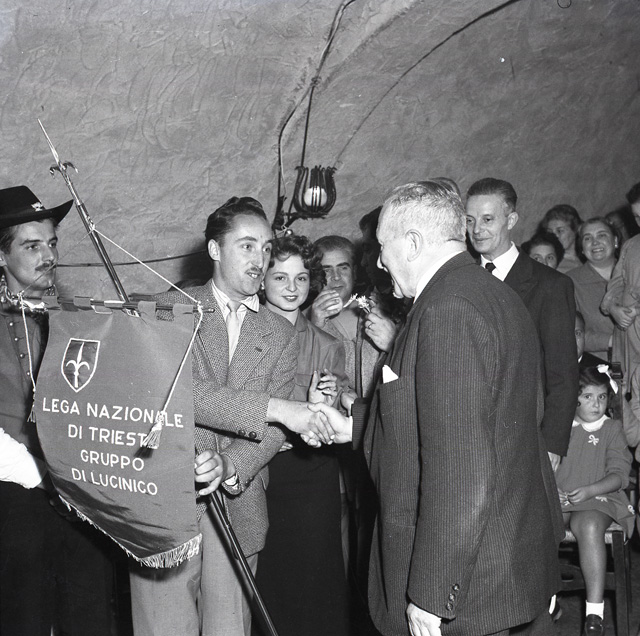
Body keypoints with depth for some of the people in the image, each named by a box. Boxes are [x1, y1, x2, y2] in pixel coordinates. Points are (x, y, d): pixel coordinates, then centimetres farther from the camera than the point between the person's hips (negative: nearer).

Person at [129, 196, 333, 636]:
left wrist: (230, 468, -19)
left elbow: (272, 431, 2)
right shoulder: (170, 309, 1)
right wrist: (273, 408, -21)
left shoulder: (282, 335, 11)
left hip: (238, 510, 3)